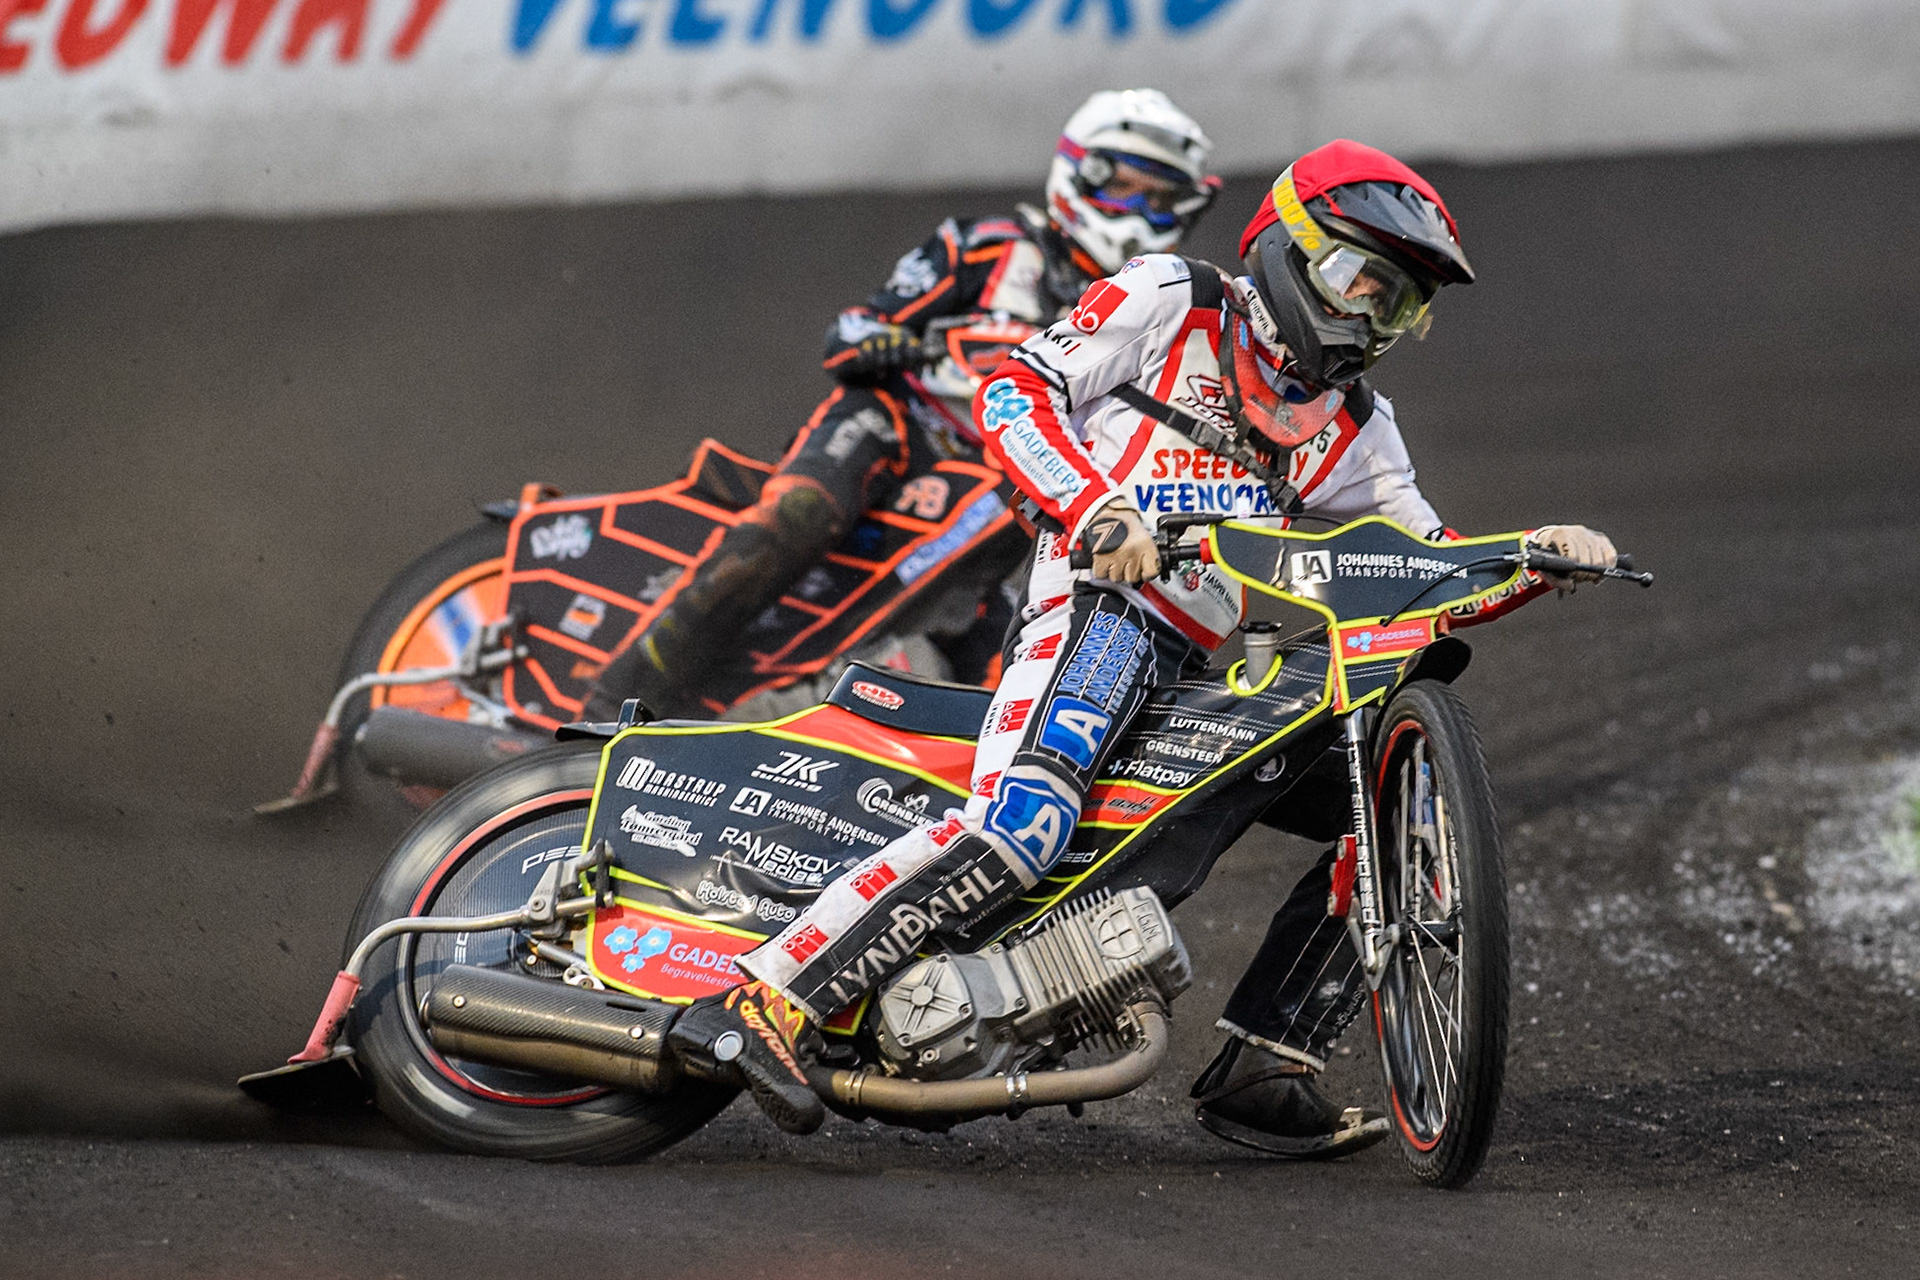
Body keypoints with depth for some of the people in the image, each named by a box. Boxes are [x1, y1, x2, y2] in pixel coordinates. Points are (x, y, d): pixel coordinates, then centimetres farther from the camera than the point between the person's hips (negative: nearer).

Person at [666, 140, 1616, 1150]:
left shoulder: (1352, 427, 24)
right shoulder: (1173, 301, 6)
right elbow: (1012, 391, -3)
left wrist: (1538, 555, 1)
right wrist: (1098, 508, -18)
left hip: (1199, 668, 8)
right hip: (1099, 596, -8)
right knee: (1019, 824, -32)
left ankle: (1259, 1073, -2)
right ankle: (759, 999, -33)